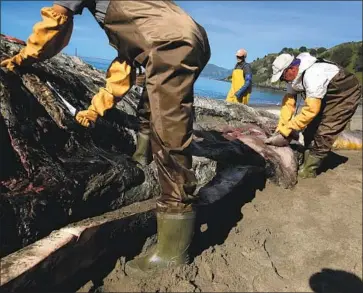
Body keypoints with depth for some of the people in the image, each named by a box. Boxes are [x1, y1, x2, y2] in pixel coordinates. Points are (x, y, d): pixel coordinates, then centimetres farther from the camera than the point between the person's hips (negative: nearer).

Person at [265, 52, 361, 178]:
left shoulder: (313, 75, -38)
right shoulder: (294, 74, -11)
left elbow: (311, 110, -40)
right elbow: (288, 101, -9)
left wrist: (285, 131, -35)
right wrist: (280, 129, -15)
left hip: (346, 94, -9)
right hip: (328, 97, 9)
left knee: (323, 133, -14)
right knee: (310, 129, 7)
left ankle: (307, 170, -6)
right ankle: (307, 164, 16)